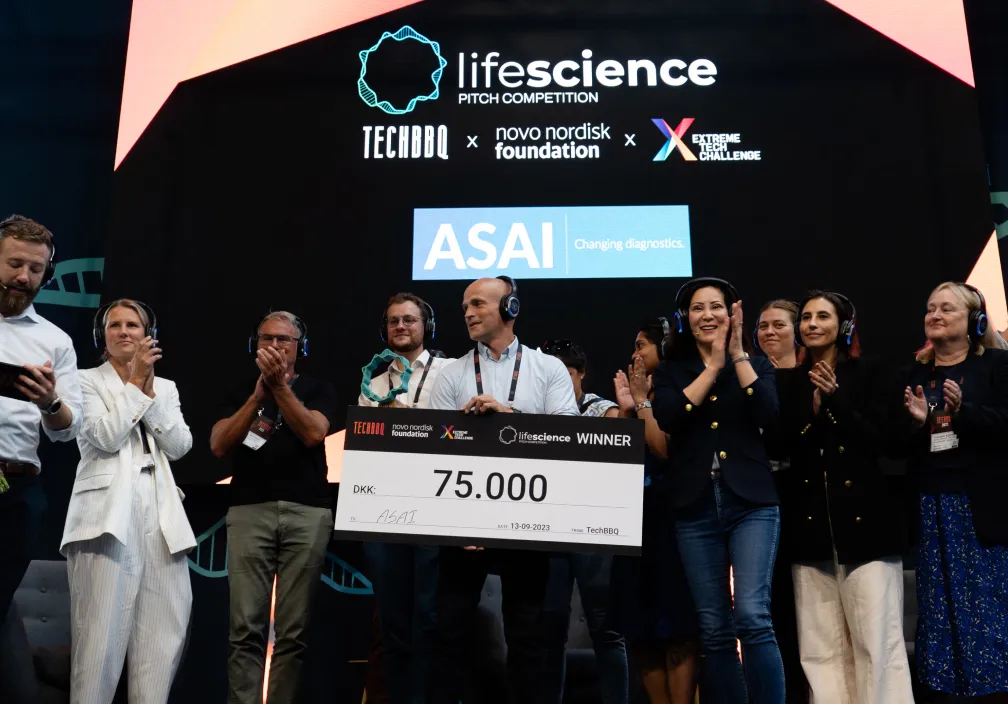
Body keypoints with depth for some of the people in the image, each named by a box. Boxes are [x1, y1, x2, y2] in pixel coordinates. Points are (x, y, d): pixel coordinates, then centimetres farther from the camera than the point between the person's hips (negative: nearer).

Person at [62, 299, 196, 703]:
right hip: (108, 511, -4)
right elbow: (106, 436, -8)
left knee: (166, 628, -1)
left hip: (161, 514, 4)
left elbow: (180, 446, 6)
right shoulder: (87, 381, 9)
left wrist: (149, 390, 0)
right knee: (101, 629, -9)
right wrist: (134, 383, -1)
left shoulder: (165, 388, 21)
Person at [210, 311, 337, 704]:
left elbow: (312, 434, -7)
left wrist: (280, 385, -12)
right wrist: (258, 395, -7)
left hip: (307, 513, -1)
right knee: (246, 628, -7)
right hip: (249, 511, 1)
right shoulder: (240, 393, 17)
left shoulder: (318, 390, 12)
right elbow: (219, 446, 2)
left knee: (293, 630, -2)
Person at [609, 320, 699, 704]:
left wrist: (643, 401, -7)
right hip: (636, 516, 8)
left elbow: (665, 449, -17)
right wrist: (626, 408, 1)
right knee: (640, 627, 8)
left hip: (670, 515, -7)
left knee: (676, 627, -5)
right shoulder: (638, 393, 15)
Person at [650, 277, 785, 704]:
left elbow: (768, 416, -9)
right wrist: (713, 365, -7)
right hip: (696, 511, 1)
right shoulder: (670, 371, 11)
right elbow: (668, 418, -9)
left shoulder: (756, 365, 10)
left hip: (751, 504, -1)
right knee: (714, 631, 4)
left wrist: (737, 353, -7)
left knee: (752, 617, -15)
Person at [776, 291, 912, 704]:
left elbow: (878, 441, -5)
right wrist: (810, 413, -9)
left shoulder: (871, 374, 5)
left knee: (877, 638, -5)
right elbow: (779, 448, 7)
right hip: (810, 520, 3)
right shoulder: (790, 383, 13)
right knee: (820, 646, 3)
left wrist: (835, 398, -15)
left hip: (863, 517, -3)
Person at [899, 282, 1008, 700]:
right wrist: (915, 422, -8)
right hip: (931, 508, 4)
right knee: (944, 610, 5)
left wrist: (964, 410, -23)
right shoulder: (914, 375, 13)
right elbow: (898, 446, 12)